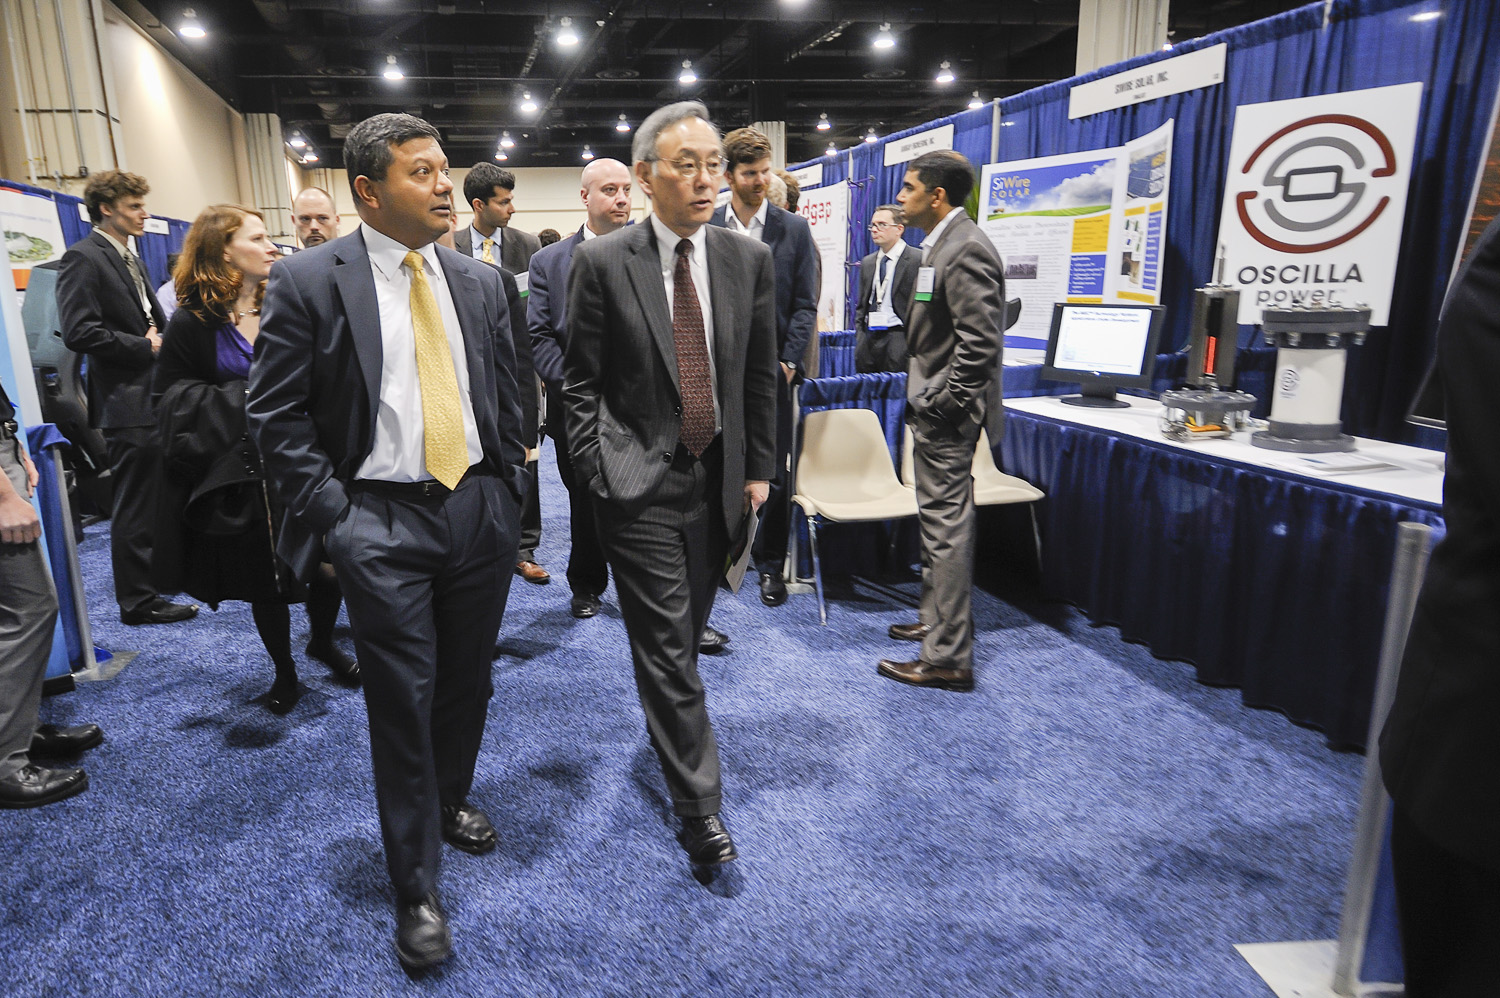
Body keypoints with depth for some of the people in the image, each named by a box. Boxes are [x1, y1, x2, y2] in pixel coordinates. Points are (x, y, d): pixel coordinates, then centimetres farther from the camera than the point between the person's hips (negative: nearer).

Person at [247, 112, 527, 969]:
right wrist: (333, 514, -10)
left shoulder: (480, 282, 6)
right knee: (403, 699, 3)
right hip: (382, 522, -4)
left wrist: (509, 494, 6)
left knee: (469, 682, 17)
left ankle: (451, 799, 45)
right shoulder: (308, 281, -6)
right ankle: (417, 885, 21)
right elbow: (277, 414, -6)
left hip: (480, 512, 4)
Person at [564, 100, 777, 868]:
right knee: (667, 641, -1)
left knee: (685, 632, 18)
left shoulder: (749, 259, 3)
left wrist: (758, 466, 7)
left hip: (718, 479, 4)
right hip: (640, 483, -3)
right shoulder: (601, 263, -7)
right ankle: (698, 803, 10)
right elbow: (580, 380, -3)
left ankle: (667, 727, 45)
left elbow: (760, 376, 8)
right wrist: (598, 472, -8)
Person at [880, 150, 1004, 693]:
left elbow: (980, 341, -24)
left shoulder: (965, 249, -17)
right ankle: (941, 622, 36)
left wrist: (943, 404, -20)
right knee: (941, 521, 20)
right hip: (934, 405, 11)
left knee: (945, 525, -6)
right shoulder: (942, 244, 15)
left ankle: (947, 658, 3)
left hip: (945, 411, -11)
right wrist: (926, 399, 16)